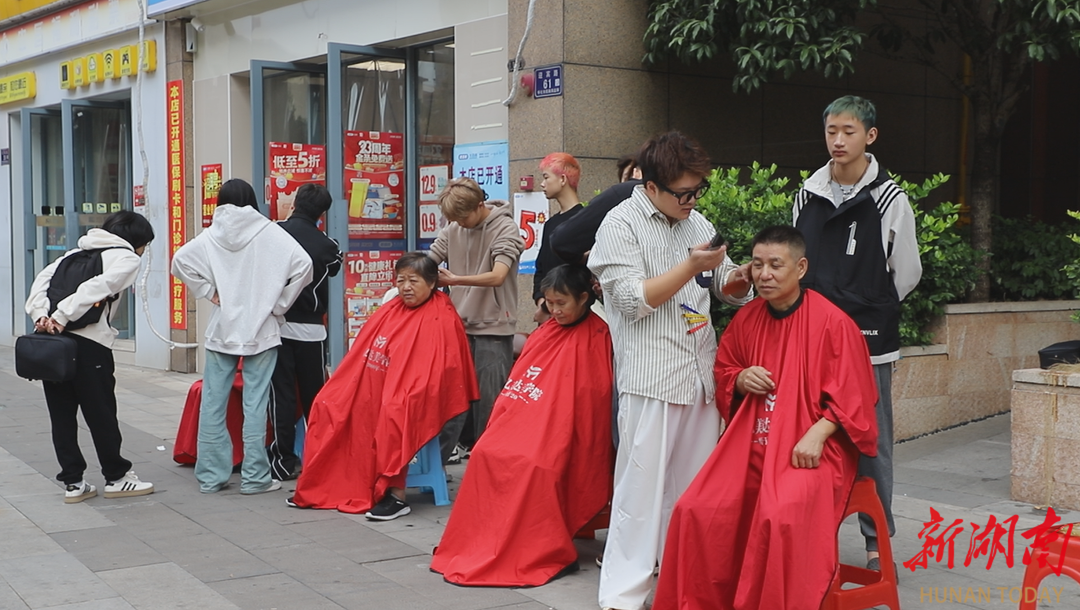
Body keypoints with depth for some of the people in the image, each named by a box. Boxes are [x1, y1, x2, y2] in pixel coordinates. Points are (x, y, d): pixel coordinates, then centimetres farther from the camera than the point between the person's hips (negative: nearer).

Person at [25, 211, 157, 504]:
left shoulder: (78, 252, 23)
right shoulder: (127, 259, 3)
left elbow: (43, 278, 9)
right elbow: (97, 287, -14)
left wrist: (40, 314, -1)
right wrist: (62, 318, -15)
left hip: (51, 340, 6)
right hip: (89, 342, -6)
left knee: (61, 414, 10)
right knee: (101, 413, 6)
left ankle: (73, 482, 16)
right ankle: (116, 477, 18)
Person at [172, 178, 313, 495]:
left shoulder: (211, 236, 2)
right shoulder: (270, 233, -4)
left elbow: (180, 260, -8)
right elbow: (303, 265, -12)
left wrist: (210, 293, 0)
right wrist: (279, 304, -2)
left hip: (221, 329, 2)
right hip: (261, 330, -2)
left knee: (213, 403, 8)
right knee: (255, 404, 0)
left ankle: (211, 475, 14)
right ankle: (254, 477, 3)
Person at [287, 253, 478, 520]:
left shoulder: (442, 321, -10)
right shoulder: (389, 311, 13)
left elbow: (433, 374, -16)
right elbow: (360, 357, 17)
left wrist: (398, 393, -24)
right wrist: (343, 388, 9)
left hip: (413, 399, -8)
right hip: (370, 391, 8)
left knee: (394, 412, -36)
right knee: (329, 404, 1)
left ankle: (396, 495, -28)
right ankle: (318, 487, 11)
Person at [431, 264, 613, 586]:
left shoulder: (596, 337, -6)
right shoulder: (545, 333, 15)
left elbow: (596, 394, -10)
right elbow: (517, 382, 18)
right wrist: (500, 423, 7)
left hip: (560, 431, -7)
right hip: (523, 420, 7)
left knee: (533, 464, -30)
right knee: (487, 453, -14)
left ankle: (551, 554, -16)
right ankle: (483, 546, -6)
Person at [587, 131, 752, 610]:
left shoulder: (696, 222, 16)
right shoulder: (621, 225, -4)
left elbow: (728, 289, 22)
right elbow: (634, 300, -13)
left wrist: (739, 279, -2)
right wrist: (692, 266, -15)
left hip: (700, 373, 7)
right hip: (650, 377, -6)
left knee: (695, 484, 11)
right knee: (642, 483, -5)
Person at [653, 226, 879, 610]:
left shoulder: (832, 322, -8)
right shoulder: (746, 319, 8)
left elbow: (852, 396, -7)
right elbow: (723, 373, 22)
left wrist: (817, 435, -21)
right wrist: (741, 380, -1)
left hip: (809, 448, -5)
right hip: (750, 443, 5)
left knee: (782, 518, -31)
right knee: (697, 510, -14)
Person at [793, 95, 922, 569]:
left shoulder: (890, 200, -4)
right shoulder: (806, 196, 8)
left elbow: (907, 274, 4)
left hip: (869, 339, -4)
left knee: (871, 441, 1)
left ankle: (877, 541, 12)